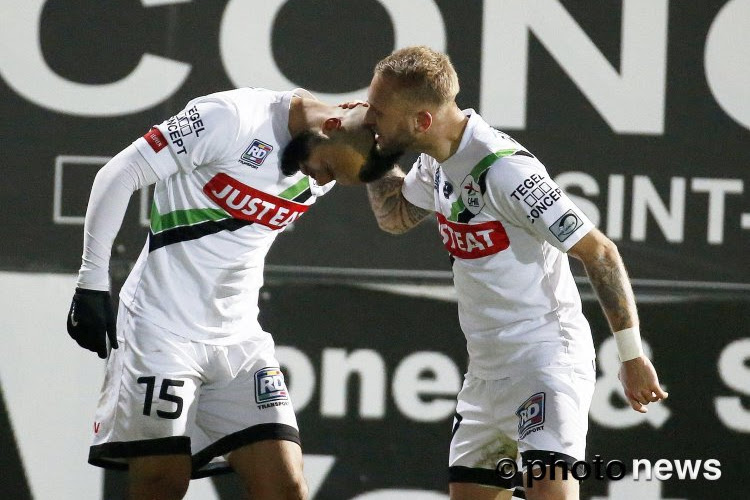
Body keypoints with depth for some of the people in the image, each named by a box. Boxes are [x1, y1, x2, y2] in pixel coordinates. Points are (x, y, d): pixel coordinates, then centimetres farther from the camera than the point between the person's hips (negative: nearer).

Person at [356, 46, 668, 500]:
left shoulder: (506, 170, -22)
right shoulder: (438, 160, 5)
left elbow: (599, 253, -18)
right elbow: (396, 216, 27)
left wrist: (632, 356, -17)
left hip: (547, 356, -9)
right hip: (486, 370, 10)